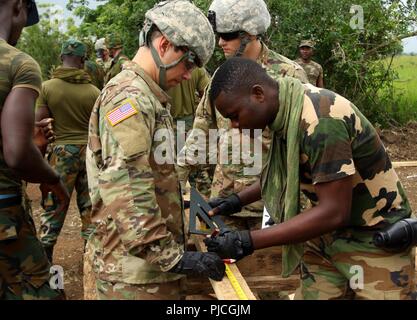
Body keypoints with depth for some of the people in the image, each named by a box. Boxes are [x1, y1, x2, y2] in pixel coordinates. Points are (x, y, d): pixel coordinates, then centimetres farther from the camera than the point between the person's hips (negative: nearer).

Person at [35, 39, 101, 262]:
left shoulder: (48, 87, -8)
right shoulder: (93, 91, -5)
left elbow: (39, 123, -7)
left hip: (61, 151, -1)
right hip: (90, 150, 1)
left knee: (54, 204, 8)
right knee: (89, 204, 11)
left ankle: (45, 251, 13)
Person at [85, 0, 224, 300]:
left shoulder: (146, 97, 15)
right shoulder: (129, 97, -17)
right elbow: (126, 197, -26)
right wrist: (173, 258, -22)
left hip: (152, 260, 9)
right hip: (136, 268, -9)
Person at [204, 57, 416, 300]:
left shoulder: (319, 120, -29)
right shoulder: (287, 111, -3)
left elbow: (334, 212, -30)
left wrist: (248, 241, -29)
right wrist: (238, 200, 5)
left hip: (373, 240, -7)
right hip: (330, 234, 7)